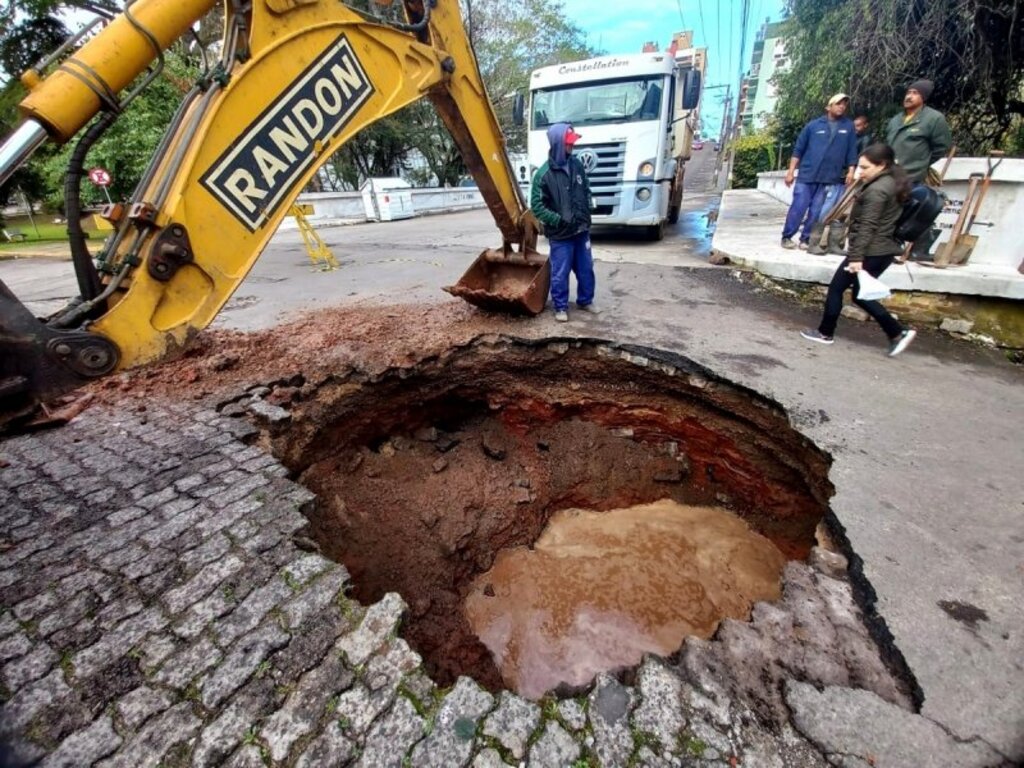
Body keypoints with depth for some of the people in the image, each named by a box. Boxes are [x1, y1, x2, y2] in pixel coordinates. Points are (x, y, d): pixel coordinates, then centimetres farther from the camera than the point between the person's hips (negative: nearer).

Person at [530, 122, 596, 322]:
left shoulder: (577, 165, 5)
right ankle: (561, 307, 17)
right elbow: (537, 206, -13)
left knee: (586, 269, 14)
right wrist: (559, 220, -17)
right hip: (560, 235, -6)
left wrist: (586, 212, 6)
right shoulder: (544, 174, -13)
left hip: (582, 230, 6)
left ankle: (585, 301, 32)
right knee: (560, 273, 2)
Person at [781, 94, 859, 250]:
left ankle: (806, 239, 7)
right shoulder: (813, 125, 6)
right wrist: (791, 171, -3)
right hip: (807, 175, -2)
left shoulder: (849, 127, 11)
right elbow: (798, 149, 5)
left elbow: (852, 152, 10)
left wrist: (850, 171, 0)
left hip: (830, 178, 2)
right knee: (798, 208, -7)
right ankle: (787, 237, 3)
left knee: (816, 211, 1)